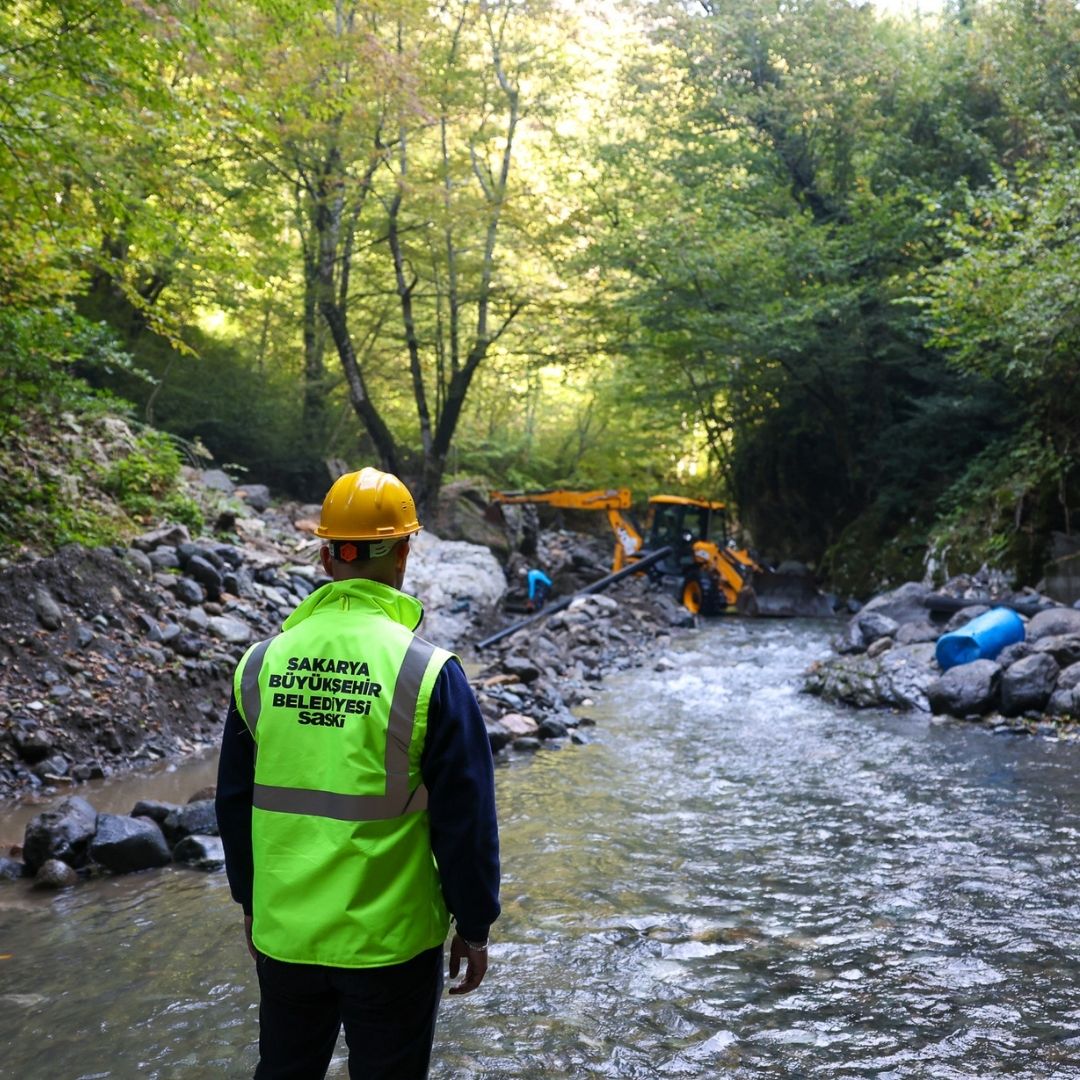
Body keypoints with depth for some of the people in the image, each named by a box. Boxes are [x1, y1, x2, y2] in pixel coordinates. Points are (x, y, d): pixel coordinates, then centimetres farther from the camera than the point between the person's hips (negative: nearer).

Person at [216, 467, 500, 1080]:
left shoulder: (262, 663, -2)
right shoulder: (428, 672, -15)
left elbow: (235, 801, 8)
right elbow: (465, 818, -11)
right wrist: (474, 926, 1)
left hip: (284, 933, 4)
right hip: (390, 939, -4)